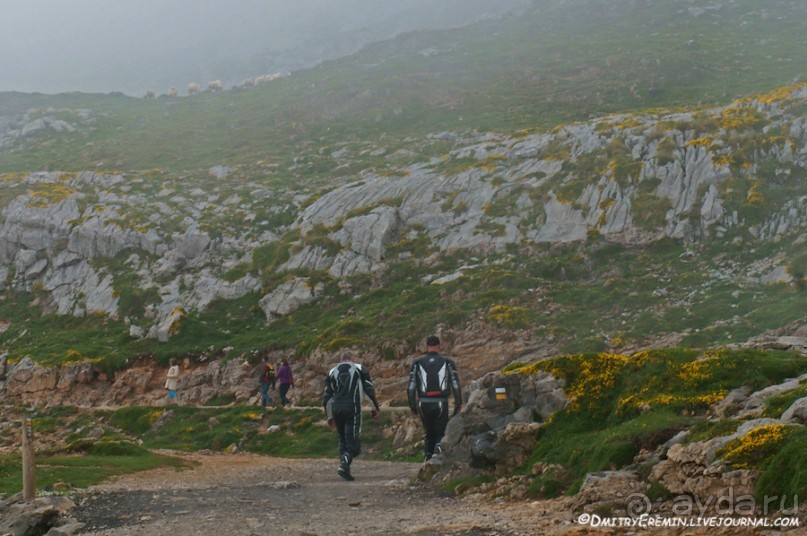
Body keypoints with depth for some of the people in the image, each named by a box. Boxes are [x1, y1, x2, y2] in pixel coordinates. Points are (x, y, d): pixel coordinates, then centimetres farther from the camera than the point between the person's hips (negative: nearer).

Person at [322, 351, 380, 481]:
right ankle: (344, 465, -25)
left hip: (336, 409, 4)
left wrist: (329, 416, 23)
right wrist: (375, 408, 12)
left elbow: (327, 396, 17)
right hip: (352, 408, -3)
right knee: (352, 440, -4)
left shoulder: (332, 372, 18)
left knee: (342, 439, 17)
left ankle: (345, 469, 13)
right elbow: (369, 390, 4)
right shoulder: (360, 369, 10)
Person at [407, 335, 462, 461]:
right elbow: (456, 385, -1)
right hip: (441, 404, -1)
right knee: (441, 434, 6)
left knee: (429, 434, 16)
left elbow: (411, 387, 0)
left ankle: (428, 460, 5)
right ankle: (439, 447, -24)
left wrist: (412, 405, 9)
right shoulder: (447, 362, 2)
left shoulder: (417, 363, 3)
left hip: (424, 404, 1)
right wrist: (458, 404, 6)